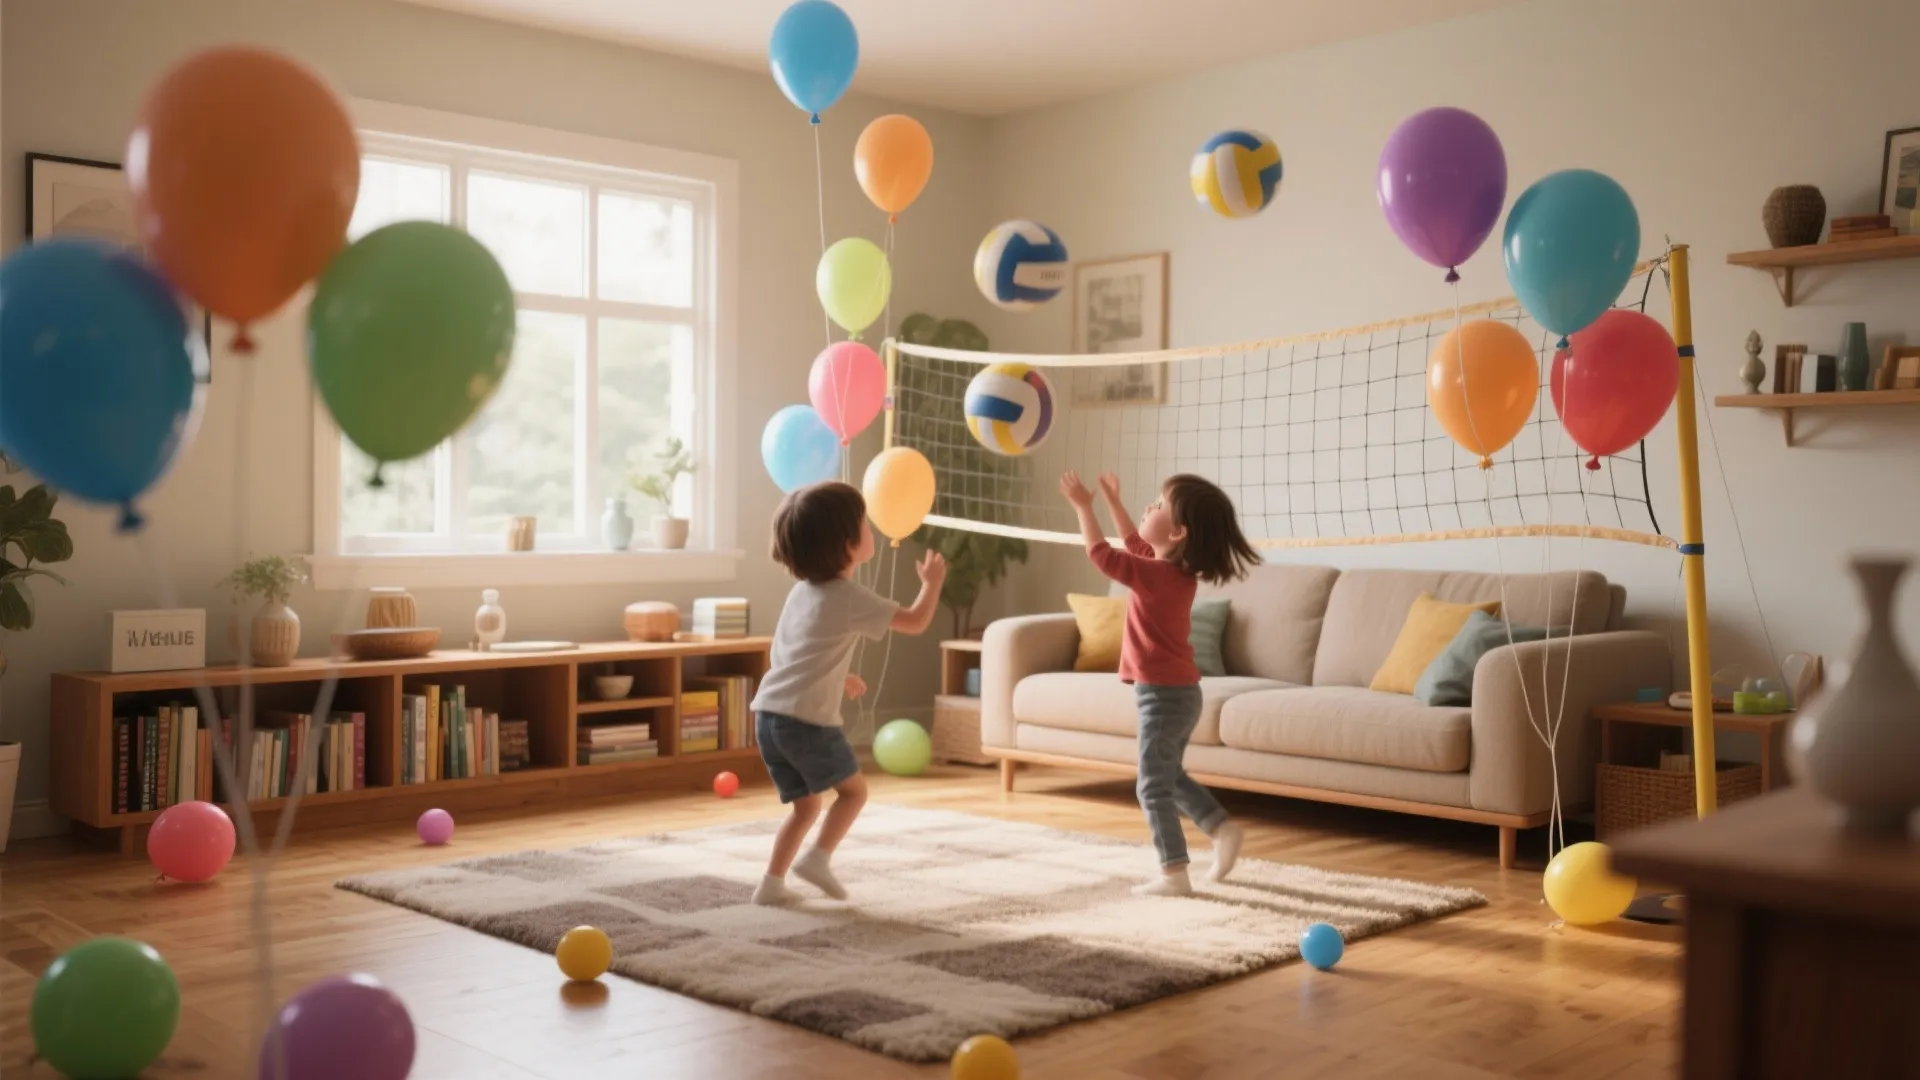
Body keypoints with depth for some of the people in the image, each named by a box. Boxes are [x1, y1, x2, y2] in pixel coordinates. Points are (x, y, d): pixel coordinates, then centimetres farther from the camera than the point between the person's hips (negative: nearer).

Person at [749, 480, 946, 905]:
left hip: (768, 712, 8)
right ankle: (817, 858, -2)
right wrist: (932, 581, 16)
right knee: (853, 789, 10)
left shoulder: (803, 591, 18)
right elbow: (915, 621, -1)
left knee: (805, 804, 18)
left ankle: (771, 883, 14)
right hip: (807, 718, -8)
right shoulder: (852, 598, -7)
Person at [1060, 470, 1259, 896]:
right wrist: (1112, 502, 25)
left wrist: (1083, 506, -7)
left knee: (1153, 787, -2)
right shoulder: (1179, 570, 6)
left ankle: (1174, 873, -1)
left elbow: (1102, 554, -16)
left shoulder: (1155, 575, -22)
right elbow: (1135, 543, 24)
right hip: (1180, 692, 9)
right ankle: (1221, 828, 21)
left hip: (1162, 694, -9)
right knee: (1171, 776, 25)